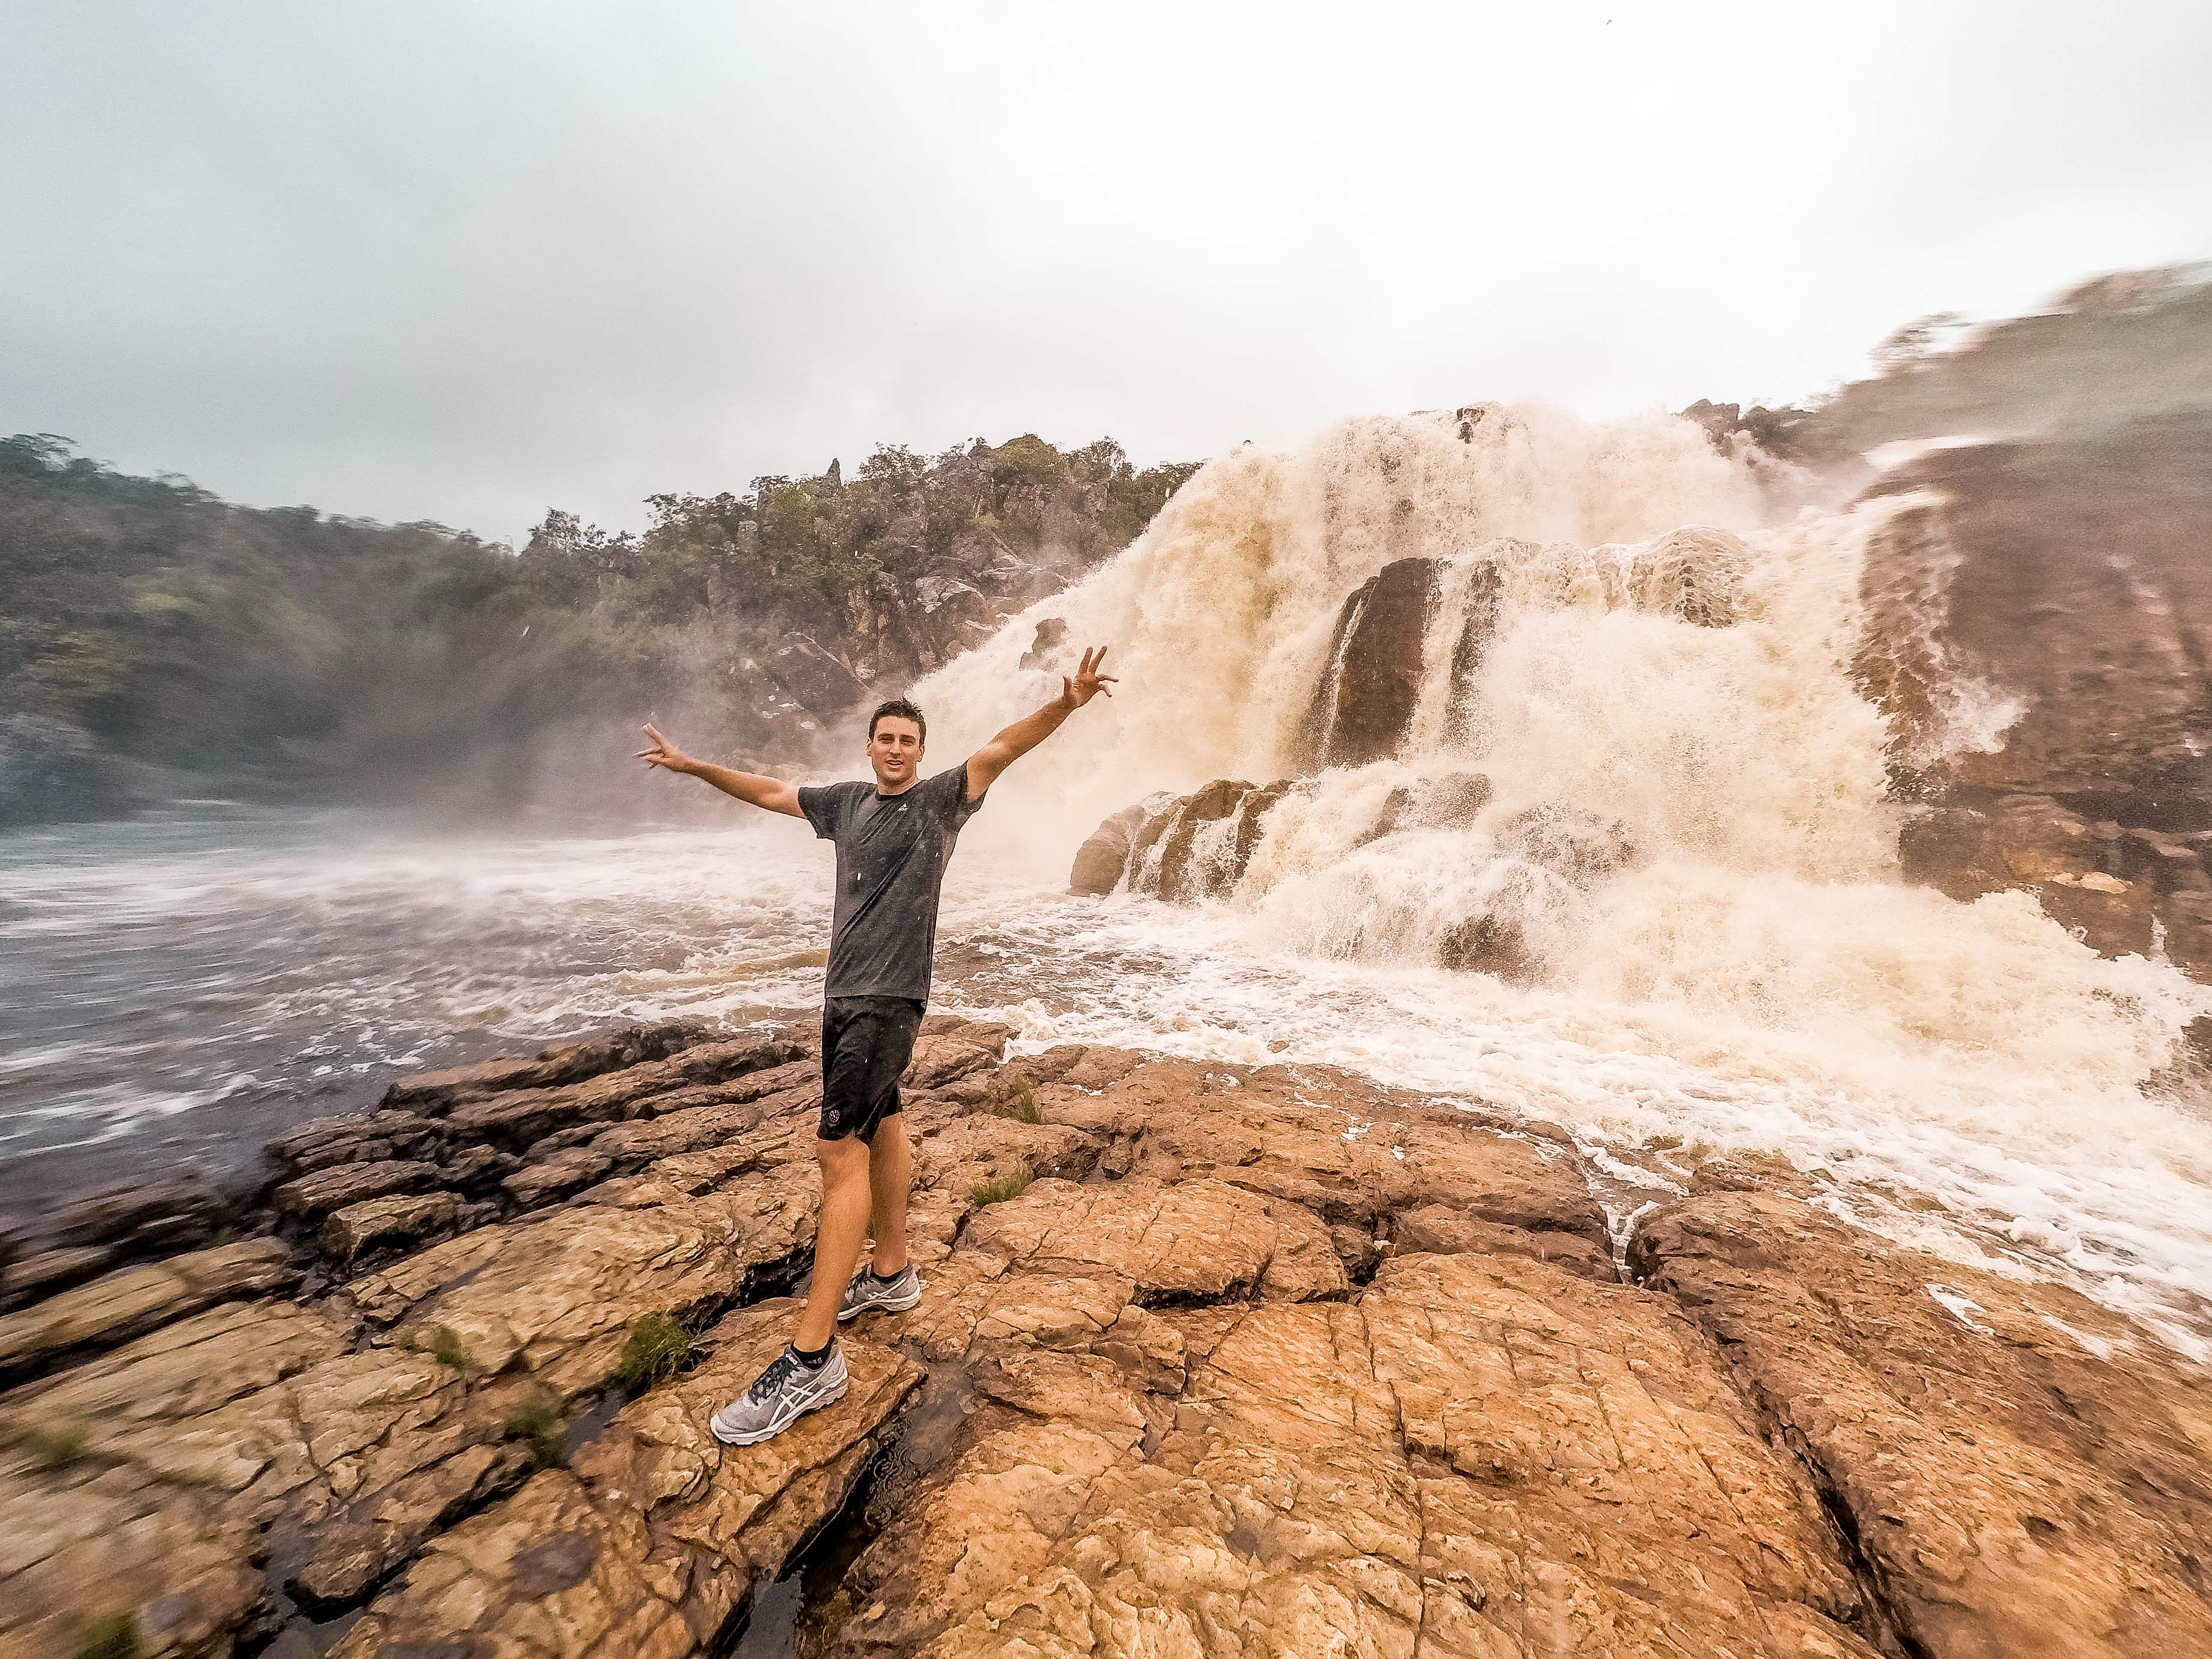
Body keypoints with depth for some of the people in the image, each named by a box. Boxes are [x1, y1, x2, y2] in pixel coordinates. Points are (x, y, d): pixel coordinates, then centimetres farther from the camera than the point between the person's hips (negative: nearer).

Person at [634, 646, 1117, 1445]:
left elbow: (1002, 749, -18)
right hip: (843, 991, 7)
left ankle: (811, 1358, -3)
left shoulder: (940, 800, -4)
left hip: (890, 997, -7)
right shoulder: (846, 803, 13)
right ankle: (891, 1273, 33)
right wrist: (694, 766, 31)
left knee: (840, 1147, -10)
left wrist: (1065, 705, -31)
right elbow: (769, 791, 25)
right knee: (880, 1126, 17)